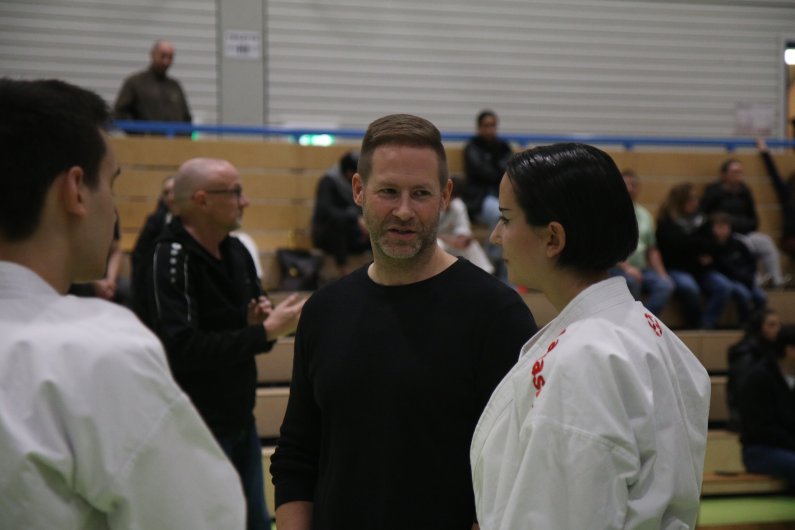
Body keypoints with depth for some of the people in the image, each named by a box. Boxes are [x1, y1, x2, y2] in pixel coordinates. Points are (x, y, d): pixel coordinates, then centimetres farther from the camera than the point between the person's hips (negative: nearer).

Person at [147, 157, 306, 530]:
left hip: (241, 421, 8)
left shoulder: (237, 251, 5)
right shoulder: (171, 258, -18)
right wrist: (265, 331, -25)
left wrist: (264, 321, -8)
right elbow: (184, 348, -28)